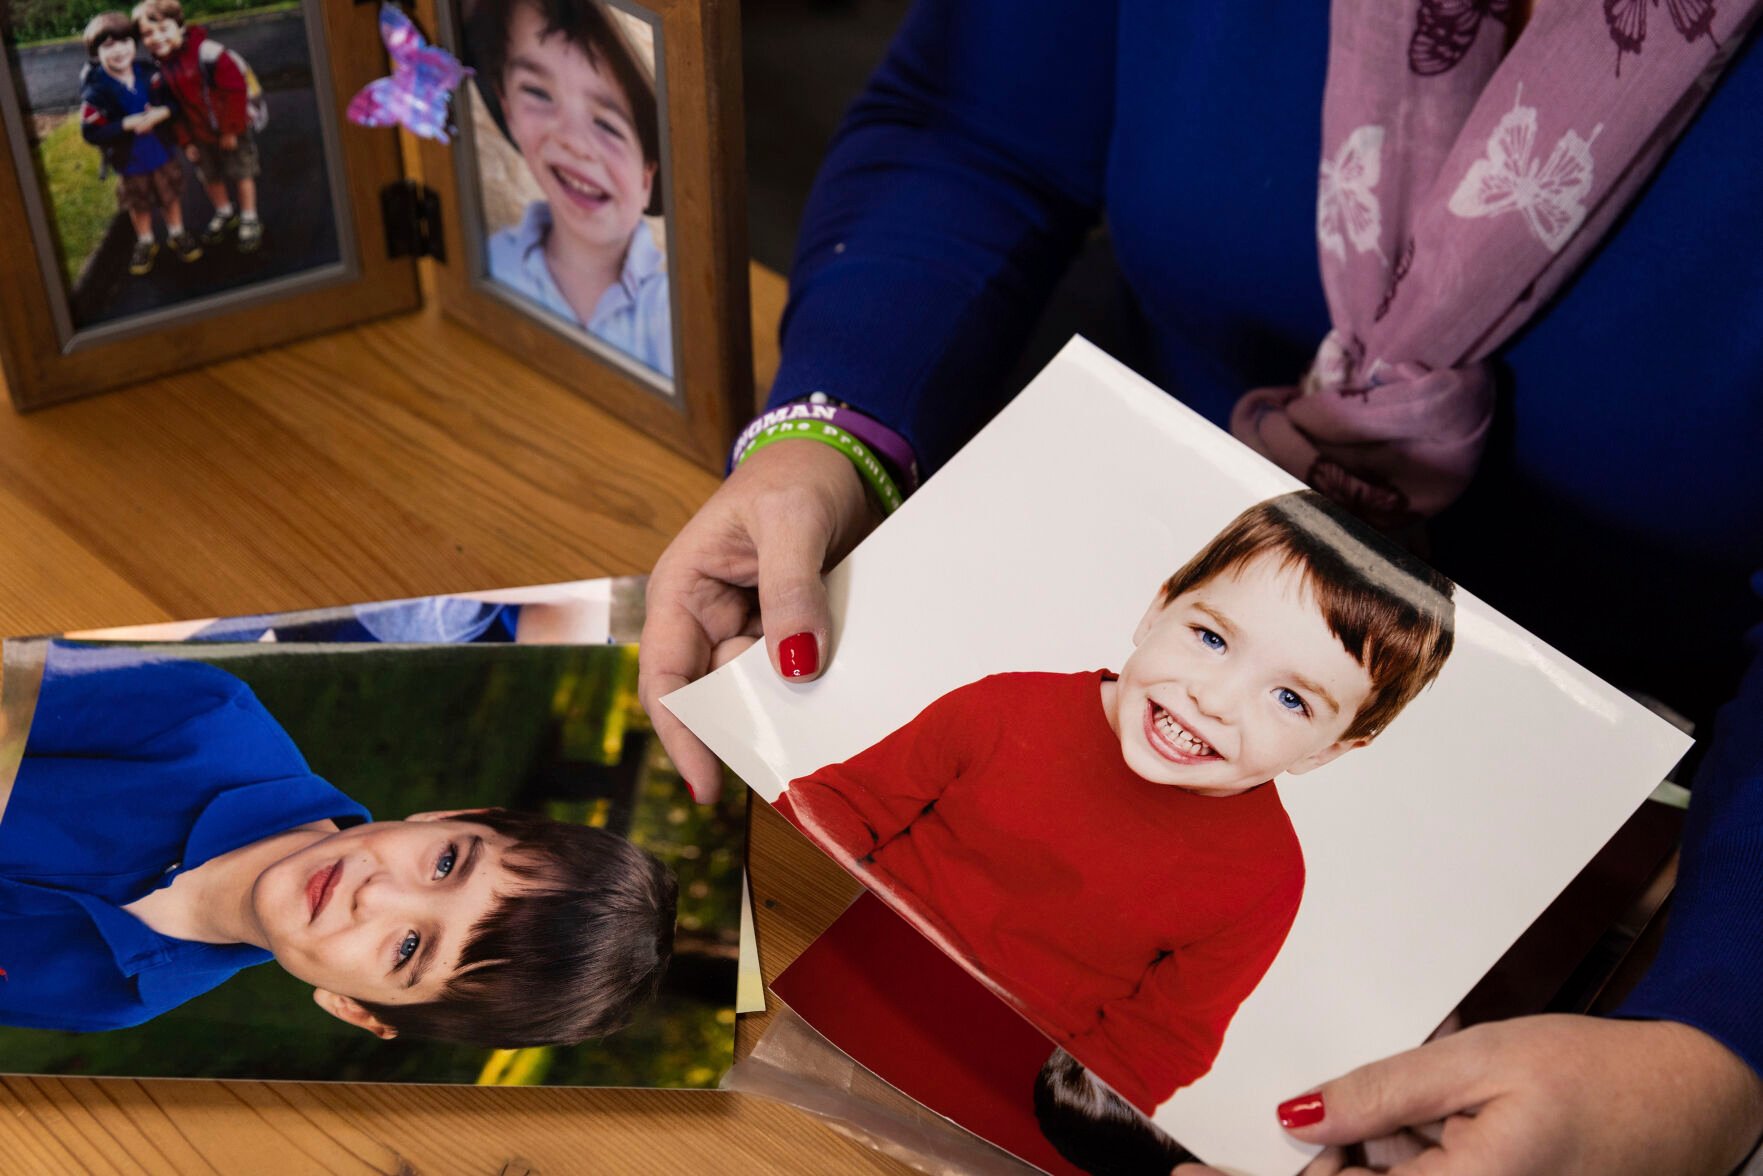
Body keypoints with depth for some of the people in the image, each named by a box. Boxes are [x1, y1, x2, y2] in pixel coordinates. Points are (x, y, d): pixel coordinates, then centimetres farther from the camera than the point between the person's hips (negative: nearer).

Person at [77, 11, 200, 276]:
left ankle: (177, 234, 44)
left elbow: (174, 100, -4)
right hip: (129, 161, -2)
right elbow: (90, 132, -25)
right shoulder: (96, 90, -23)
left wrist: (162, 113, -27)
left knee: (171, 195, 20)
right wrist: (127, 124, -34)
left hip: (162, 151, 2)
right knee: (139, 204, 19)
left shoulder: (148, 74, -13)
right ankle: (145, 243, 41)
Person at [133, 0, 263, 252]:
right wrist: (184, 140, 3)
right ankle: (224, 214, 46)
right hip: (199, 134, 6)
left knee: (242, 174, 12)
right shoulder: (158, 67, -6)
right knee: (210, 176, 22)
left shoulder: (206, 52, -27)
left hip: (232, 130, -6)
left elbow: (236, 88, -25)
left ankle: (249, 219, 30)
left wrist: (231, 129, -19)